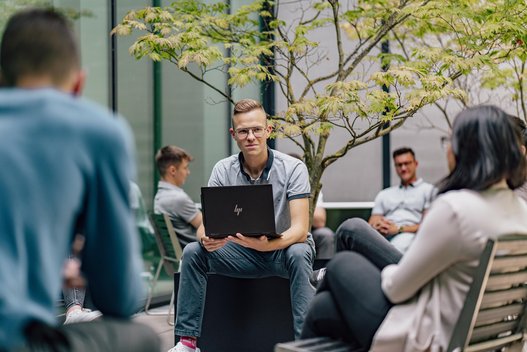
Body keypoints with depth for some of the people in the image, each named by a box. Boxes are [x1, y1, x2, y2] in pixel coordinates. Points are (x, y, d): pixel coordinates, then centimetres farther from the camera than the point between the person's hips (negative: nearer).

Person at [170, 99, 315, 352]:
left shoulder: (292, 168, -15)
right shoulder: (223, 170, -6)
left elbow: (300, 229, -24)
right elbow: (205, 225, -9)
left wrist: (267, 244, -45)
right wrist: (207, 239, -36)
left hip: (283, 248, -3)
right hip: (243, 253, 3)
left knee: (298, 254, -37)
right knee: (193, 252, -19)